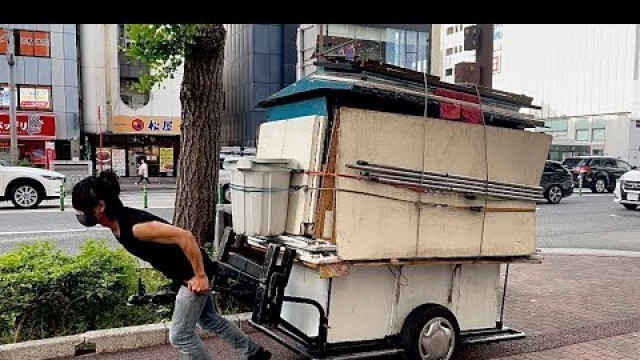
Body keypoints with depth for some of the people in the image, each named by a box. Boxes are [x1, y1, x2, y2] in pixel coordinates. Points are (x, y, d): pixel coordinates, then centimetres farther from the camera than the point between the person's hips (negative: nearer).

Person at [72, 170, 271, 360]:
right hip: (186, 272, 9)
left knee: (180, 335, 2)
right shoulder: (118, 221, -3)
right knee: (210, 320, 24)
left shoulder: (134, 227, -32)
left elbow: (185, 236, -35)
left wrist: (201, 276, -27)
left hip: (194, 274, -9)